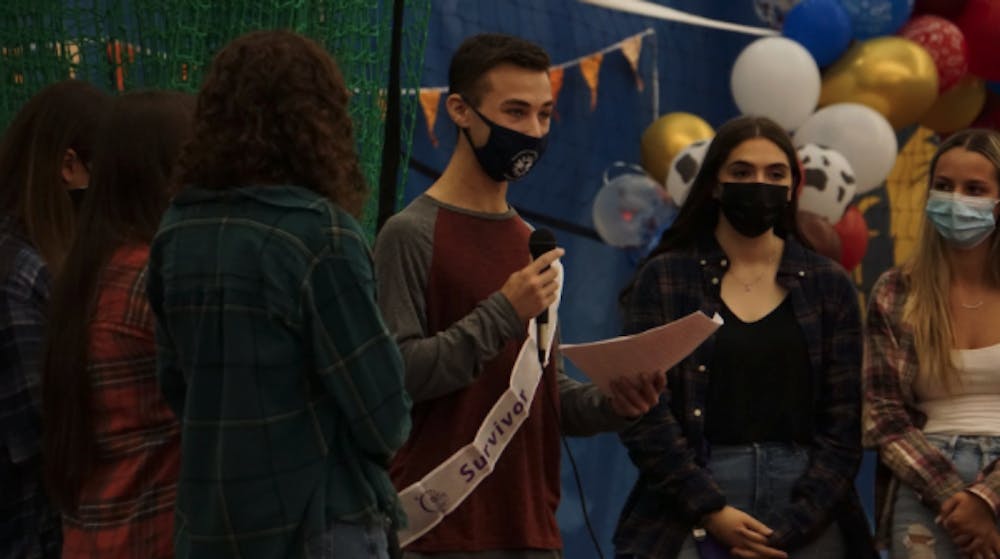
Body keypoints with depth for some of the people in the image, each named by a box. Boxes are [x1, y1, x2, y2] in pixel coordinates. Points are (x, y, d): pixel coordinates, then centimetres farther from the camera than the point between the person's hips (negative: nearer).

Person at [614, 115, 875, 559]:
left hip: (809, 521, 1)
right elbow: (642, 411, -3)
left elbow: (844, 422, 3)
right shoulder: (663, 278, 4)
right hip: (691, 520, -1)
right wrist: (711, 511, -11)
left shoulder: (828, 285, 9)